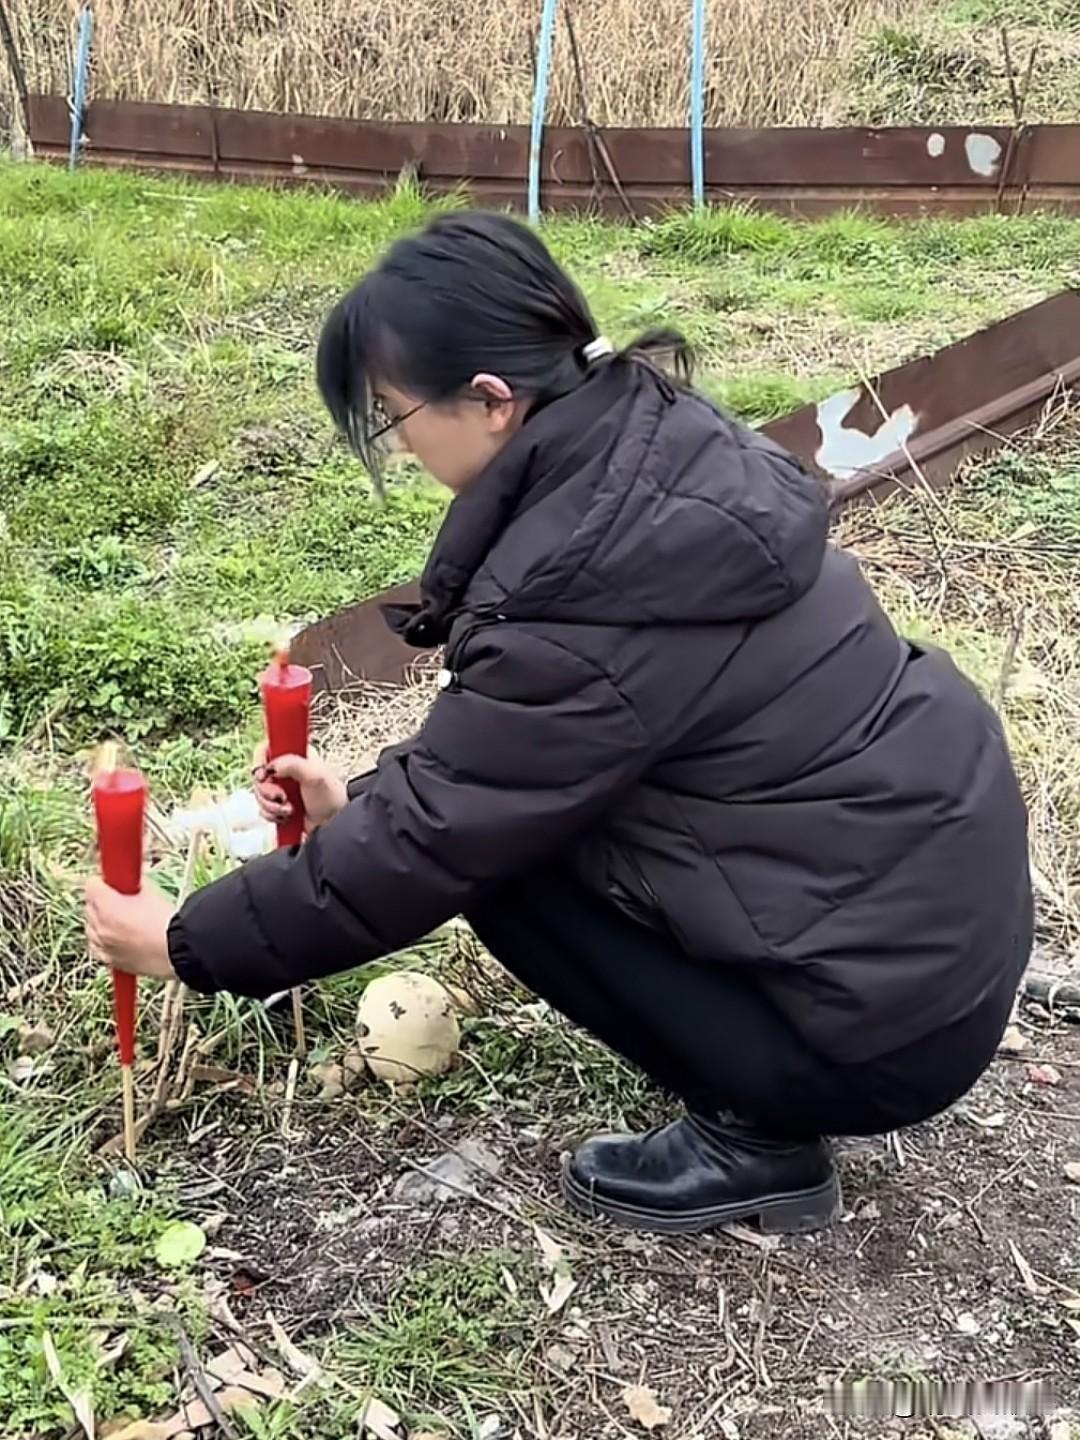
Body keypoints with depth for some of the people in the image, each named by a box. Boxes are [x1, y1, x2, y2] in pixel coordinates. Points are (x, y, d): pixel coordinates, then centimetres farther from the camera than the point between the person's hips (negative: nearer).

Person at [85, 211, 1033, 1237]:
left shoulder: (584, 605, -27)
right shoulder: (654, 446, -2)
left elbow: (432, 840, -15)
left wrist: (186, 943, -2)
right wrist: (369, 798, 16)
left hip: (892, 1008, -8)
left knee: (495, 855, -5)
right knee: (505, 799, 13)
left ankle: (755, 1133, 5)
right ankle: (761, 1104, 18)